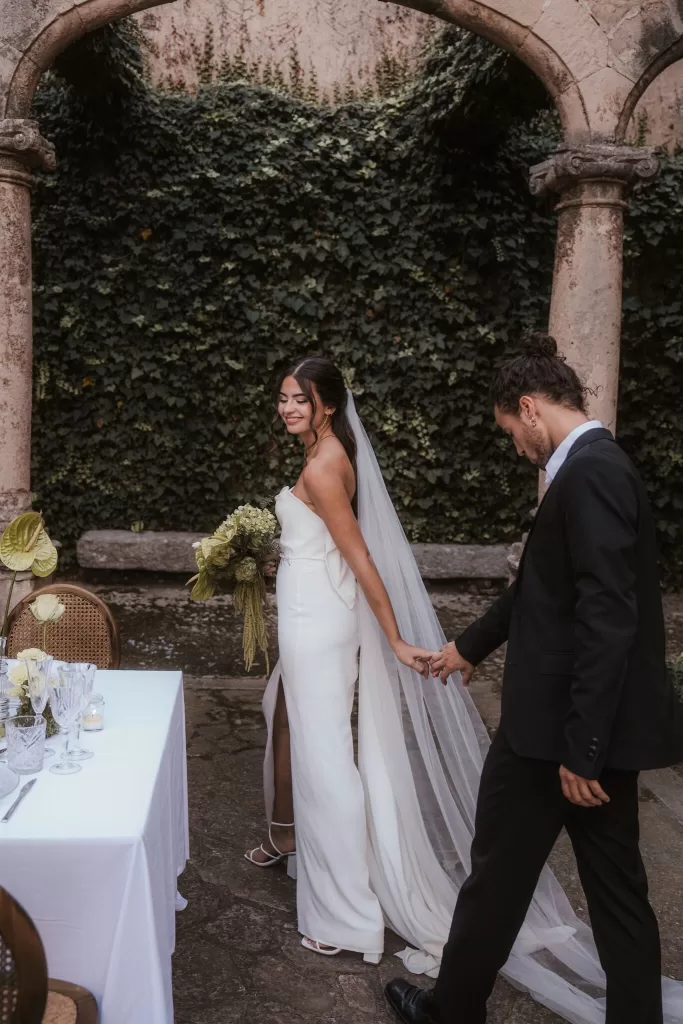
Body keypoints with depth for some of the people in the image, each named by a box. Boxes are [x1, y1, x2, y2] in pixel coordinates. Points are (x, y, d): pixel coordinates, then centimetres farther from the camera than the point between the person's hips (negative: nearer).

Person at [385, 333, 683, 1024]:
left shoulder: (589, 473, -19)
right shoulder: (597, 466, 12)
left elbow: (607, 620, -25)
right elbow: (542, 588, 23)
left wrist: (581, 748, -21)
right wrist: (470, 646, 34)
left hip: (564, 726, -9)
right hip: (593, 725, 9)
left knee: (498, 877, 11)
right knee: (617, 887, 16)